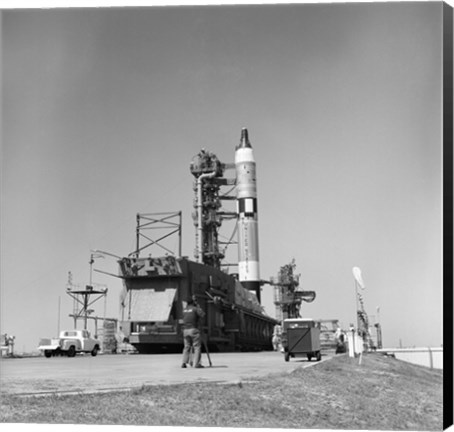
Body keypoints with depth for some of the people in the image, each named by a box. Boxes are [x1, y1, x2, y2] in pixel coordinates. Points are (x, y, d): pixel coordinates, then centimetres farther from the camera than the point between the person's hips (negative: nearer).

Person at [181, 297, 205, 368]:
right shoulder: (195, 309, -5)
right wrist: (199, 307, 4)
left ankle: (184, 362, 2)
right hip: (194, 329, -6)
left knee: (187, 347, 13)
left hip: (185, 330, 6)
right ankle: (196, 363, -10)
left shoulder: (184, 310, 13)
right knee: (197, 347, -2)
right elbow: (202, 314, -11)